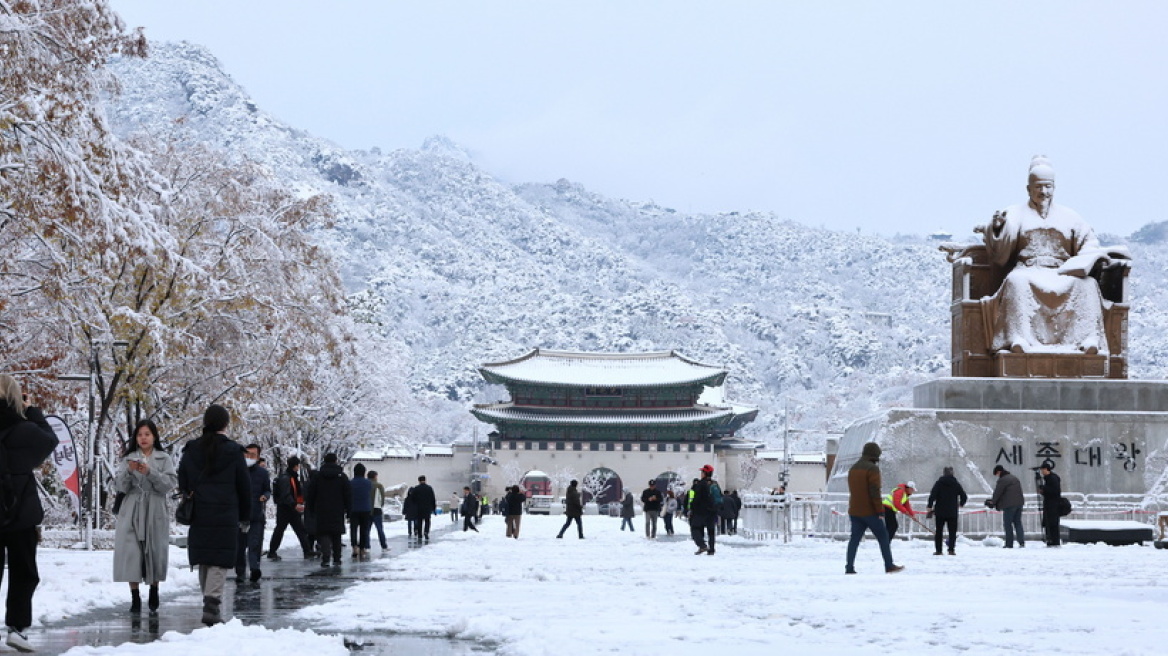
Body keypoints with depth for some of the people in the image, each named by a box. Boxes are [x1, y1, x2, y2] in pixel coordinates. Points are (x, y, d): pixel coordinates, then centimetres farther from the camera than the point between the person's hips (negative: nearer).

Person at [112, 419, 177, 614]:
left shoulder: (164, 459, 6)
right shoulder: (128, 458, 10)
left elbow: (170, 484, -5)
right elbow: (120, 486, 2)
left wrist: (150, 472, -18)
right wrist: (129, 471, -17)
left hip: (155, 512, 0)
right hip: (132, 512, 0)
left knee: (155, 552, 4)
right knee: (131, 553, -8)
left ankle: (154, 591, 22)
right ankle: (135, 597, -6)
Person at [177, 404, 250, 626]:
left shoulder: (190, 451, 6)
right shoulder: (233, 451, -3)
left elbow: (182, 484, 9)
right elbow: (244, 487, 2)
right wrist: (245, 517, 11)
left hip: (198, 516, 3)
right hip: (225, 515, -3)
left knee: (204, 560, 12)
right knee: (220, 561, -5)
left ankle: (210, 601, 16)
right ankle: (212, 602, -20)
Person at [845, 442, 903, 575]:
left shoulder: (853, 469, 14)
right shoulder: (872, 469, -13)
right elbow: (875, 492, -18)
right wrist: (880, 509, -13)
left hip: (854, 511, 7)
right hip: (869, 511, -7)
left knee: (855, 538, 5)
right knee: (883, 537, 4)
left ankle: (849, 567, -2)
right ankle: (889, 566, 6)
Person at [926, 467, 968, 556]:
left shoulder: (939, 483, -2)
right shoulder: (956, 484, 2)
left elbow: (932, 495, -12)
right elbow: (964, 496, 3)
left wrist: (930, 507, -5)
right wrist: (961, 504, 23)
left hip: (940, 511, 0)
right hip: (952, 512, 0)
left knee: (939, 531, 8)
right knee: (952, 531, 5)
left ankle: (938, 550, 6)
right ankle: (951, 550, -5)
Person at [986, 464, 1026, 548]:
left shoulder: (1002, 480, -11)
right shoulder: (1015, 478, 17)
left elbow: (997, 493, -9)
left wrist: (993, 502, 9)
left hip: (1009, 504, -8)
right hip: (1019, 503, 8)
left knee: (1008, 524, 0)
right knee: (1018, 523, 12)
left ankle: (1009, 544, -1)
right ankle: (1022, 542, 3)